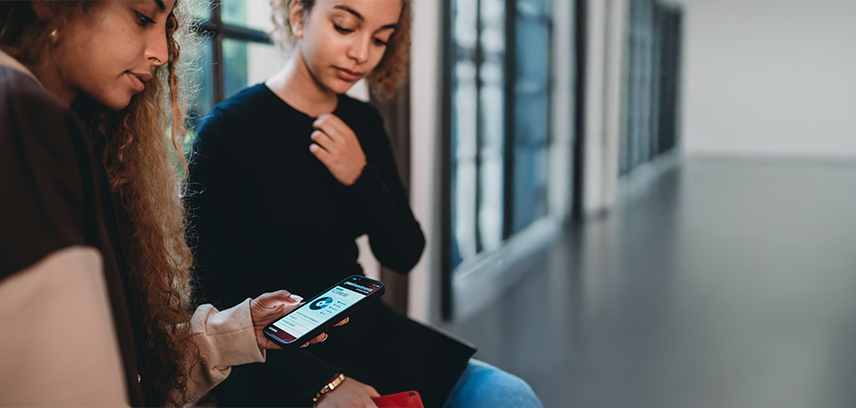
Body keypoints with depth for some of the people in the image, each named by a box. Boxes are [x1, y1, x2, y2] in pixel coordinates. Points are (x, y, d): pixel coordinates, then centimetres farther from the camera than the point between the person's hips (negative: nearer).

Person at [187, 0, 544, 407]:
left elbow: (404, 255, 9)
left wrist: (361, 178, -10)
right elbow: (211, 294, -12)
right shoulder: (227, 129, -9)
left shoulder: (363, 124, 8)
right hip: (270, 364, -6)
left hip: (361, 328, 6)